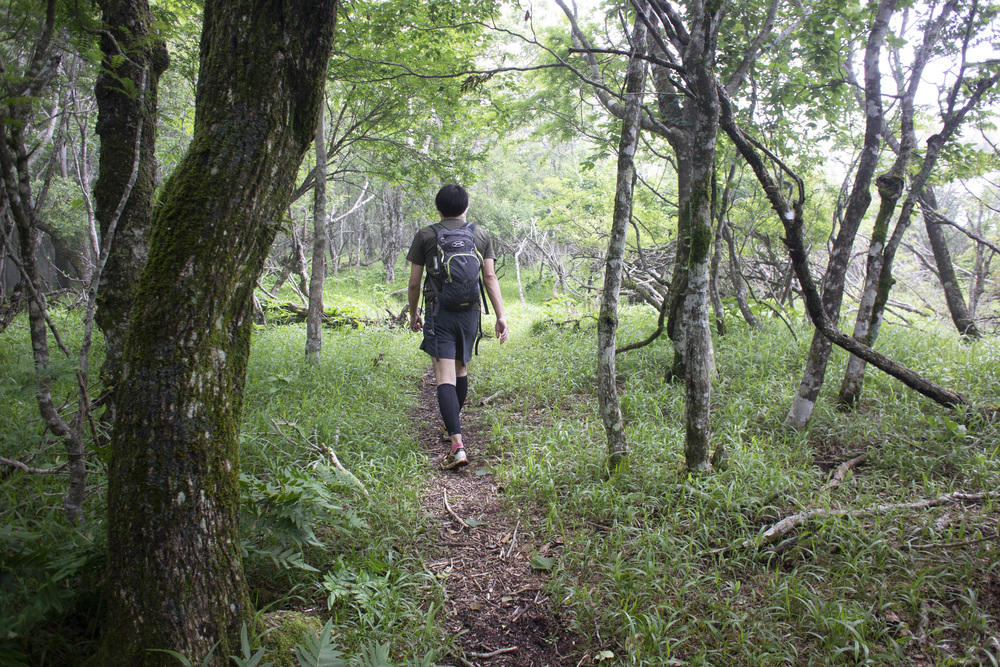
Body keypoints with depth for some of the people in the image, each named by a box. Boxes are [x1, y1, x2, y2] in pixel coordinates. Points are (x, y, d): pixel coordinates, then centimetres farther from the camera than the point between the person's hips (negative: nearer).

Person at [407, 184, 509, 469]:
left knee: (445, 378, -9)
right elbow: (490, 278, 1)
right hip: (470, 312, 3)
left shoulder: (424, 235, 3)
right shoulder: (481, 234, 8)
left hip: (438, 312, -3)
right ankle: (451, 426, 36)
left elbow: (414, 283, 3)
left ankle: (457, 444, -20)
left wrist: (413, 314, 17)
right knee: (461, 370, 20)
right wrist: (501, 316, 0)